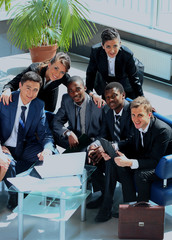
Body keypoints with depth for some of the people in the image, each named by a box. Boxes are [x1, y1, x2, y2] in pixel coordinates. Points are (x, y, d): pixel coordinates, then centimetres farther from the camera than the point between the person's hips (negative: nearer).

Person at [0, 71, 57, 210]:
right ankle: (14, 197, -9)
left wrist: (47, 149, -26)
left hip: (27, 147, 3)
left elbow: (45, 134, -2)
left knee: (54, 156, -22)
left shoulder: (39, 106, -1)